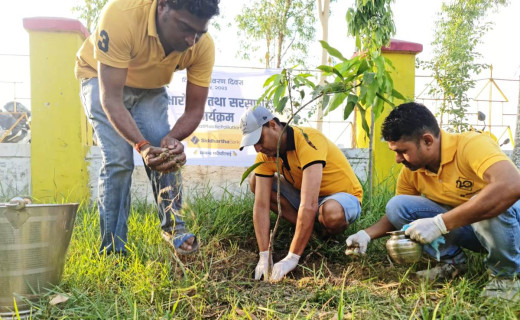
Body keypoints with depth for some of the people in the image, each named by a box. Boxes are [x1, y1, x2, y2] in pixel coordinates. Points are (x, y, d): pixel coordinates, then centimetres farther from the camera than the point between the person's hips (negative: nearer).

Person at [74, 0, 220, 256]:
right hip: (102, 79, -3)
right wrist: (142, 146, -49)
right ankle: (112, 252, -7)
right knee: (118, 160, -17)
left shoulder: (203, 46, -28)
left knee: (167, 154, -17)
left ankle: (174, 228, -1)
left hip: (151, 87, 3)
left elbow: (194, 110, -19)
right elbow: (111, 99, -37)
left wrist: (173, 138, -39)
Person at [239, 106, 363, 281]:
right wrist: (264, 256, -26)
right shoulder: (266, 155, -12)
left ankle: (331, 234, -5)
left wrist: (292, 258, -40)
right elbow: (261, 205, -18)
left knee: (330, 213, -42)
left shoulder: (308, 141, -33)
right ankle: (307, 229, -9)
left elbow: (309, 205, -40)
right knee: (256, 182, -10)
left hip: (345, 196, -6)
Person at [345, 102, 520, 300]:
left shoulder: (472, 145, -28)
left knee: (495, 203, -39)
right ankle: (452, 261, 3)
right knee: (396, 205, -13)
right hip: (461, 226, 5)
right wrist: (367, 235, -14)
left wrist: (439, 224, -45)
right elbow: (399, 213, 6)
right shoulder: (410, 171, -9)